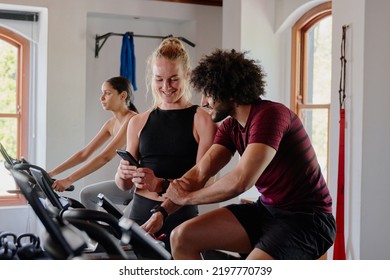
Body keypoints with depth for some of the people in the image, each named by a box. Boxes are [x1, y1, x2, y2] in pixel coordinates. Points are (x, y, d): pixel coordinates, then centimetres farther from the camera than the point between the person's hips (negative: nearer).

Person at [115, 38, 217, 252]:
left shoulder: (202, 120, -5)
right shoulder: (138, 123, 9)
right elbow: (124, 185, 14)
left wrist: (161, 185, -25)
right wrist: (123, 175, -8)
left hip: (181, 218, -3)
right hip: (140, 214, 3)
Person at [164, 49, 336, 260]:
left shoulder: (270, 115, -20)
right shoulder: (230, 126, 6)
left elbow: (241, 180, -29)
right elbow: (199, 173, 0)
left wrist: (187, 198, -15)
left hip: (306, 218, -8)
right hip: (267, 210, 8)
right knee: (182, 237, -3)